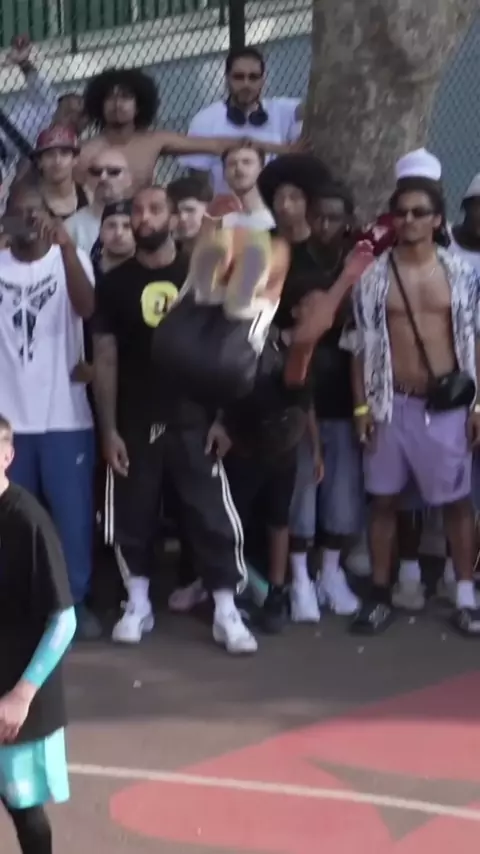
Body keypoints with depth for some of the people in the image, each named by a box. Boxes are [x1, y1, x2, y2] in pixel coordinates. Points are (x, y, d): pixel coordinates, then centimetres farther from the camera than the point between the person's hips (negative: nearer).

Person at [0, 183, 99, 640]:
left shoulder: (69, 257, -1)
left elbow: (87, 308, -22)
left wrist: (66, 246, -33)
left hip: (64, 415, -2)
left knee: (72, 513, 2)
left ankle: (74, 600, 13)